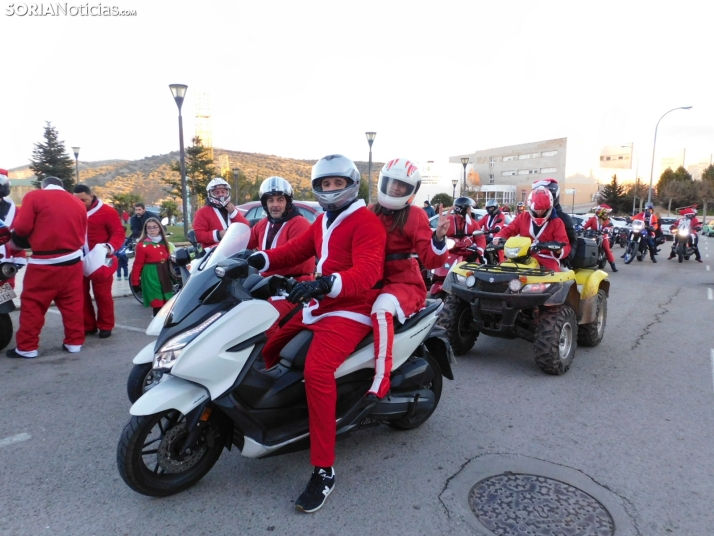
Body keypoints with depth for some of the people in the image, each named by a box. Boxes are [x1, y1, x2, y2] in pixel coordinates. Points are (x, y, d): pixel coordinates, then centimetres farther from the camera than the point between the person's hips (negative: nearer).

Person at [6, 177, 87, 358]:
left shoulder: (34, 196, -1)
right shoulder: (78, 203, 11)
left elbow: (22, 227, -7)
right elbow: (83, 236, 10)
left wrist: (16, 242, 12)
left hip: (44, 263, -4)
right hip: (72, 261, 4)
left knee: (32, 304, 7)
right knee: (72, 303, 12)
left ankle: (27, 347, 13)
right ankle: (74, 342, 18)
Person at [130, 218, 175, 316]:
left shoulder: (164, 243, 10)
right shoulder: (142, 245, -9)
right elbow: (137, 265, -9)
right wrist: (135, 282, -9)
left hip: (164, 276, 6)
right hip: (151, 277, -6)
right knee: (158, 305, -7)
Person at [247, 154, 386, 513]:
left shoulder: (366, 221, -11)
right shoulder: (323, 220, 19)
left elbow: (368, 271, -26)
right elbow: (297, 249, 13)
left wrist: (325, 283, -43)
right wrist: (262, 259, -7)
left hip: (351, 310, -9)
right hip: (319, 306, 10)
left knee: (316, 371, -30)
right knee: (266, 347, 13)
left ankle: (324, 470, -19)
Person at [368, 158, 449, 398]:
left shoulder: (415, 216, -4)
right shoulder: (371, 213, 10)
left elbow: (431, 260, -12)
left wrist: (439, 238, -29)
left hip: (405, 283, -6)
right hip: (374, 282, 6)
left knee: (381, 309, -36)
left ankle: (381, 381, -32)